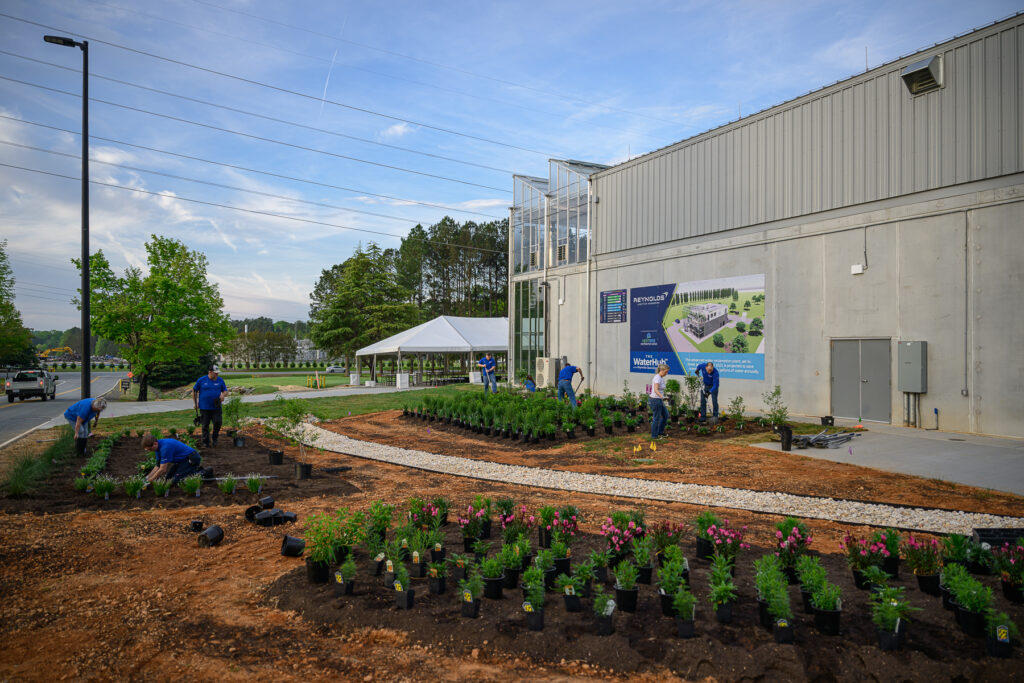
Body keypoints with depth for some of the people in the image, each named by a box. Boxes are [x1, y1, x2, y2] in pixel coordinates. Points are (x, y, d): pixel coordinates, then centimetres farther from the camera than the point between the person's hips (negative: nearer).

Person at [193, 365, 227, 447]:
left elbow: (225, 391, 11)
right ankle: (205, 442, 18)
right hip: (204, 407, -1)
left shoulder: (220, 380, 4)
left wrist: (223, 395, -13)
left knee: (218, 422, -8)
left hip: (216, 407, 1)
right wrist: (196, 403, 3)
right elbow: (194, 391, 7)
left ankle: (215, 438, 15)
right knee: (205, 425, 6)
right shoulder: (201, 380, -1)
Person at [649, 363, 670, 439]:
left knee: (665, 415, 17)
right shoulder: (658, 378, -20)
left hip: (659, 400, 10)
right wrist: (662, 396, -49)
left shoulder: (660, 378, 10)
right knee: (656, 418, 2)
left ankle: (660, 432, 29)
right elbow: (656, 390, -34)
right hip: (655, 400, -10)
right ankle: (654, 436, 15)